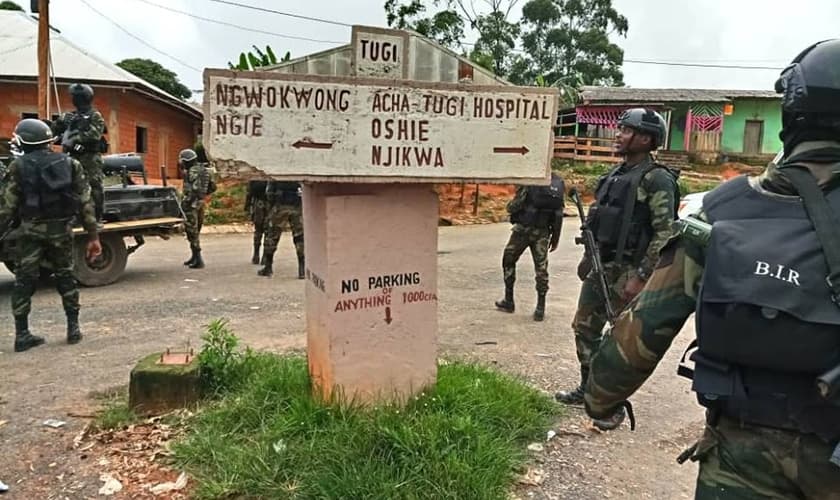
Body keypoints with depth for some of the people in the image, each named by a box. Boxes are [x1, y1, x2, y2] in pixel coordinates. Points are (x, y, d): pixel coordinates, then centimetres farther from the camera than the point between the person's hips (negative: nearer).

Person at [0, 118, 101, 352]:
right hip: (60, 230, 2)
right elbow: (85, 203, 0)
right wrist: (93, 236, 3)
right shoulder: (70, 164, 3)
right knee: (66, 278, 15)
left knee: (24, 281, 7)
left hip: (31, 231, -2)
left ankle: (22, 334, 8)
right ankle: (73, 328, 16)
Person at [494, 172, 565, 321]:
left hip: (523, 229, -4)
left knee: (508, 260, 15)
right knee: (541, 268, 8)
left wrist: (510, 206, 11)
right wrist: (555, 237, 11)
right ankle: (540, 308, 8)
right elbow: (559, 214, 5)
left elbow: (513, 207, -13)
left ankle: (508, 301, 20)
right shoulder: (558, 183, 3)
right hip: (543, 232, 4)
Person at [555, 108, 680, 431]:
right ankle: (588, 389, 31)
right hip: (600, 267, 9)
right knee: (584, 327, 15)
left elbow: (665, 234, -19)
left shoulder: (656, 179, -14)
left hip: (628, 271, -8)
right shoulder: (616, 174, 12)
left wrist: (641, 277, -21)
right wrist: (587, 258, 19)